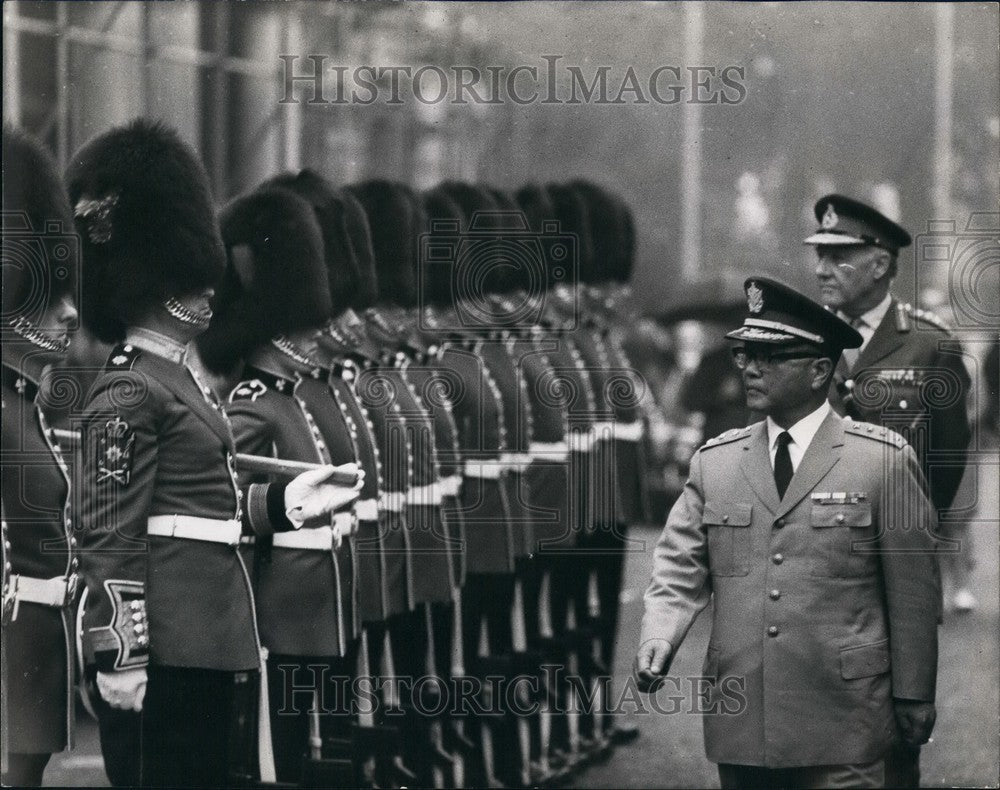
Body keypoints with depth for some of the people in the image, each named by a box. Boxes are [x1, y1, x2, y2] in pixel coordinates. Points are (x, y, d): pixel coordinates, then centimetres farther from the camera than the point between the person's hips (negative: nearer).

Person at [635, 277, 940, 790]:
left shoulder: (882, 460, 0)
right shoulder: (714, 463, 10)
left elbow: (912, 591, 2)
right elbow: (679, 571, 6)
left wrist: (914, 695, 3)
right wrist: (658, 641, -13)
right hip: (738, 725, 3)